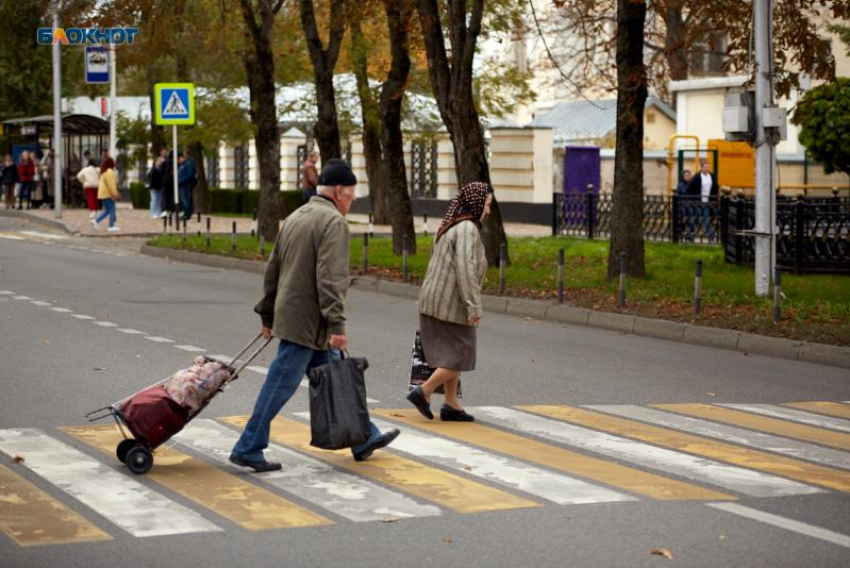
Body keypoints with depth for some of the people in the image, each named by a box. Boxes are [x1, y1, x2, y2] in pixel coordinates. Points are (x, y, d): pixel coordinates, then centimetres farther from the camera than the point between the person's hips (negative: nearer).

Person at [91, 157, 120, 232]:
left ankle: (96, 221, 6)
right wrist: (115, 194, -20)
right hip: (108, 195, -10)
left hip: (103, 194, 10)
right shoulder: (109, 172, -17)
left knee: (107, 210, 15)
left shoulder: (104, 172, 15)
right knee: (112, 210, -3)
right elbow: (111, 185, -22)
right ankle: (111, 226, -1)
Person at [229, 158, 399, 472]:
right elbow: (330, 279, -22)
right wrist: (337, 324, -23)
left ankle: (363, 440, 24)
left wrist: (267, 315, 25)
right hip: (307, 323, -10)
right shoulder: (333, 222, -14)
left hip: (288, 314, 10)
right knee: (280, 387, -4)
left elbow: (273, 270, 20)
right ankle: (247, 449, 1)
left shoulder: (295, 217, 16)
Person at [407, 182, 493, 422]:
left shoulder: (451, 226, 15)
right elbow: (465, 269, -23)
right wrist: (474, 306, -22)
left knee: (451, 355, 14)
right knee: (460, 356, -1)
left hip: (435, 301, 10)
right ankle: (423, 392, -5)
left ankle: (451, 405, 14)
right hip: (451, 303, -10)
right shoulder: (467, 229, -15)